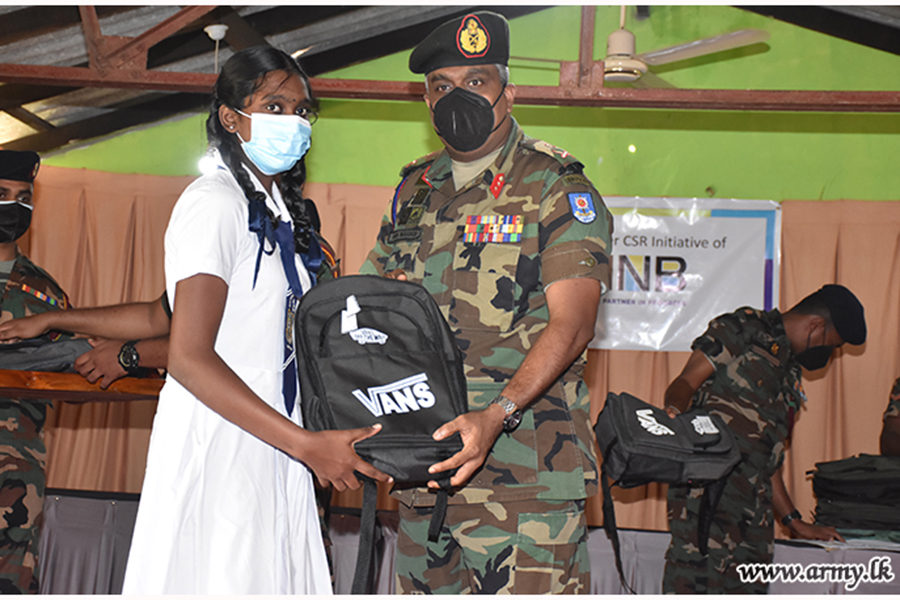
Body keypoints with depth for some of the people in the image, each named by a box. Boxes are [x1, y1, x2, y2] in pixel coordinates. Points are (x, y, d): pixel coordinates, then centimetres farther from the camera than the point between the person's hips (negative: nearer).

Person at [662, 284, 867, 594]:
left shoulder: (791, 374, 29)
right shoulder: (742, 328, 5)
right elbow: (686, 382, -5)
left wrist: (794, 521, 29)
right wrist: (675, 408, -27)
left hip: (753, 498, 9)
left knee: (747, 587, 1)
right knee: (697, 577, -18)